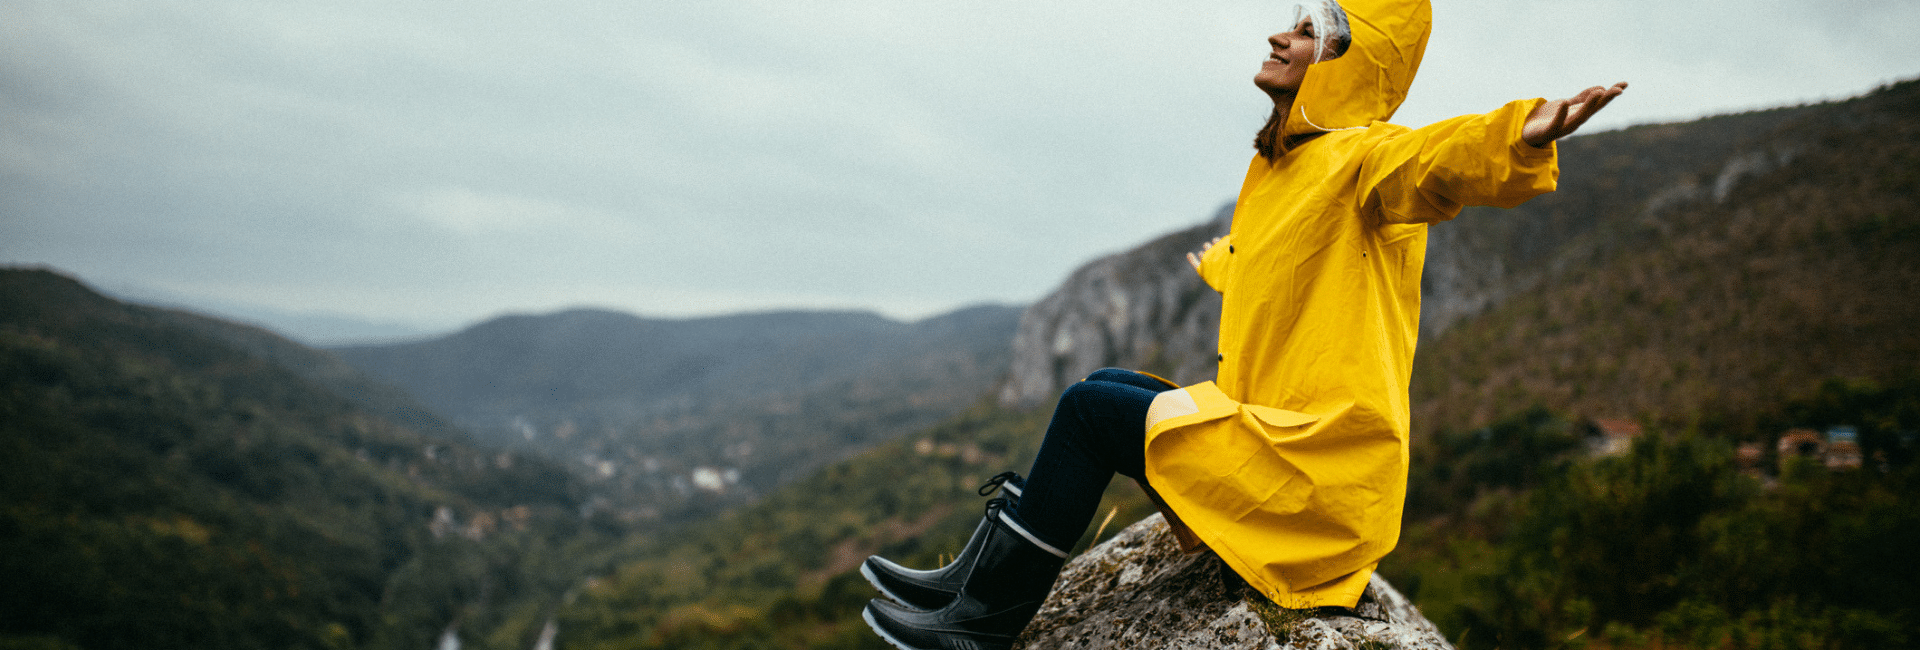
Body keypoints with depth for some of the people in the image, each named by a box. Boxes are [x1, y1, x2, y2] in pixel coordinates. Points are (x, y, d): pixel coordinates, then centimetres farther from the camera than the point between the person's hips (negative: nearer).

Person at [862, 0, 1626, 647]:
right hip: (1271, 425, 9)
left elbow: (1439, 160, -36)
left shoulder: (1360, 157, -12)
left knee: (1091, 410, -12)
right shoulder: (1280, 169, 17)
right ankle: (983, 570, 14)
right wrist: (1217, 262, 61)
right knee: (1108, 385, 12)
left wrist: (1520, 137, -58)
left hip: (1320, 463, -9)